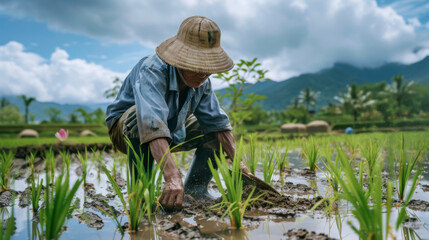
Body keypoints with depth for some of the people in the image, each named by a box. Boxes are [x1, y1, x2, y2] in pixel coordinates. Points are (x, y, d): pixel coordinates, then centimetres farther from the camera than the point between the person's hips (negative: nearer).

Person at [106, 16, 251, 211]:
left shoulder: (202, 81, -12)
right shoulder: (152, 71, -35)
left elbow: (217, 121, -7)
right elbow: (153, 125, -50)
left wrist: (238, 164, -15)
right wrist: (172, 177, -60)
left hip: (172, 131, 6)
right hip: (124, 129, -6)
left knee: (215, 128, -3)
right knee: (140, 116, -39)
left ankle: (195, 187, 4)